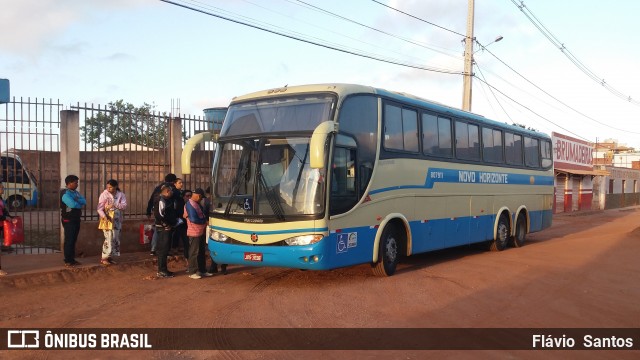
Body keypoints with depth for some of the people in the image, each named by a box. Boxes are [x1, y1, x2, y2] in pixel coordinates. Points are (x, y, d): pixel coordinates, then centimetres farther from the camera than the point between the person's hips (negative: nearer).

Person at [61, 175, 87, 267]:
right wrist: (80, 204, -7)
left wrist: (77, 201, -15)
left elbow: (84, 201, 3)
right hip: (68, 220, -8)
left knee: (74, 240, 11)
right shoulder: (65, 193, -14)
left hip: (76, 219, 8)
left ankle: (72, 259, 17)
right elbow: (73, 204, -26)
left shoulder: (76, 192, 14)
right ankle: (67, 261, 2)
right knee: (69, 240, -4)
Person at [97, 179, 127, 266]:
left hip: (117, 221, 4)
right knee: (109, 239, -10)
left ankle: (110, 257, 16)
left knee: (116, 239, 6)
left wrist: (114, 205, -22)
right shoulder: (104, 194, -6)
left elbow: (124, 206, -8)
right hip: (107, 220, -4)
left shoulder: (121, 195, 2)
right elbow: (99, 208, -10)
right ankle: (104, 258, -3)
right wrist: (103, 216, -27)